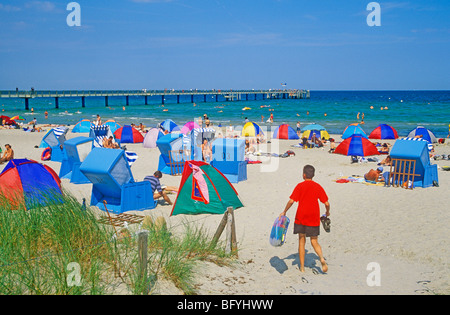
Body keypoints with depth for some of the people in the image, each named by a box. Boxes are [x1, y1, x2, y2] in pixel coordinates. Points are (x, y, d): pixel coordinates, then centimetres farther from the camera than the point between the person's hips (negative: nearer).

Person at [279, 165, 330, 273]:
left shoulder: (300, 186, -3)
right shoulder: (318, 187, 2)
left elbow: (291, 201, -11)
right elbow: (327, 203, 1)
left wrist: (284, 212, 1)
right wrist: (327, 212, 20)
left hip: (301, 218, -1)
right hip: (314, 219, 1)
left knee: (301, 241, 10)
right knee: (314, 242, 11)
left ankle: (302, 267, 11)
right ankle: (322, 258, -17)